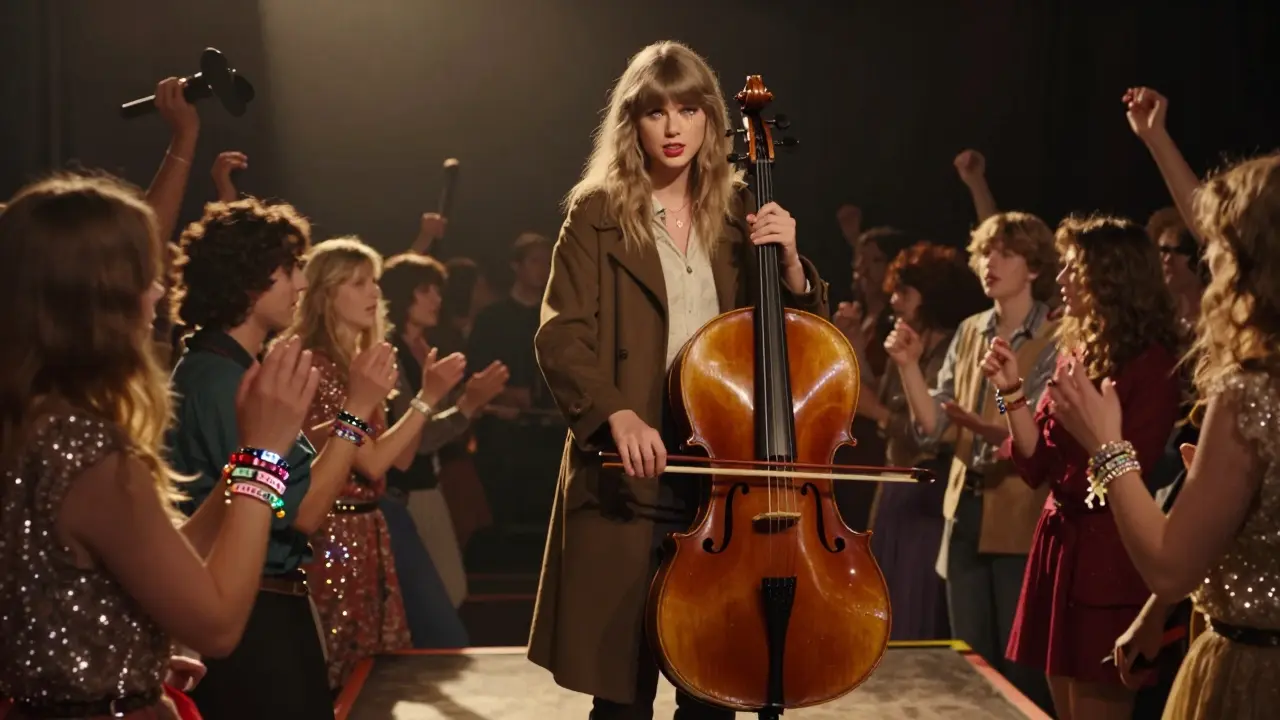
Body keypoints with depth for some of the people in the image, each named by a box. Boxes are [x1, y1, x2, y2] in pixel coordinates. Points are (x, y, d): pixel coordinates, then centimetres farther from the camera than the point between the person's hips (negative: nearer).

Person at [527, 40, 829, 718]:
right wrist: (618, 414, -24)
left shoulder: (740, 211, 10)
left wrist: (788, 261, -9)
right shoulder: (598, 213, 0)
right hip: (630, 475, -3)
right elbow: (561, 338, -8)